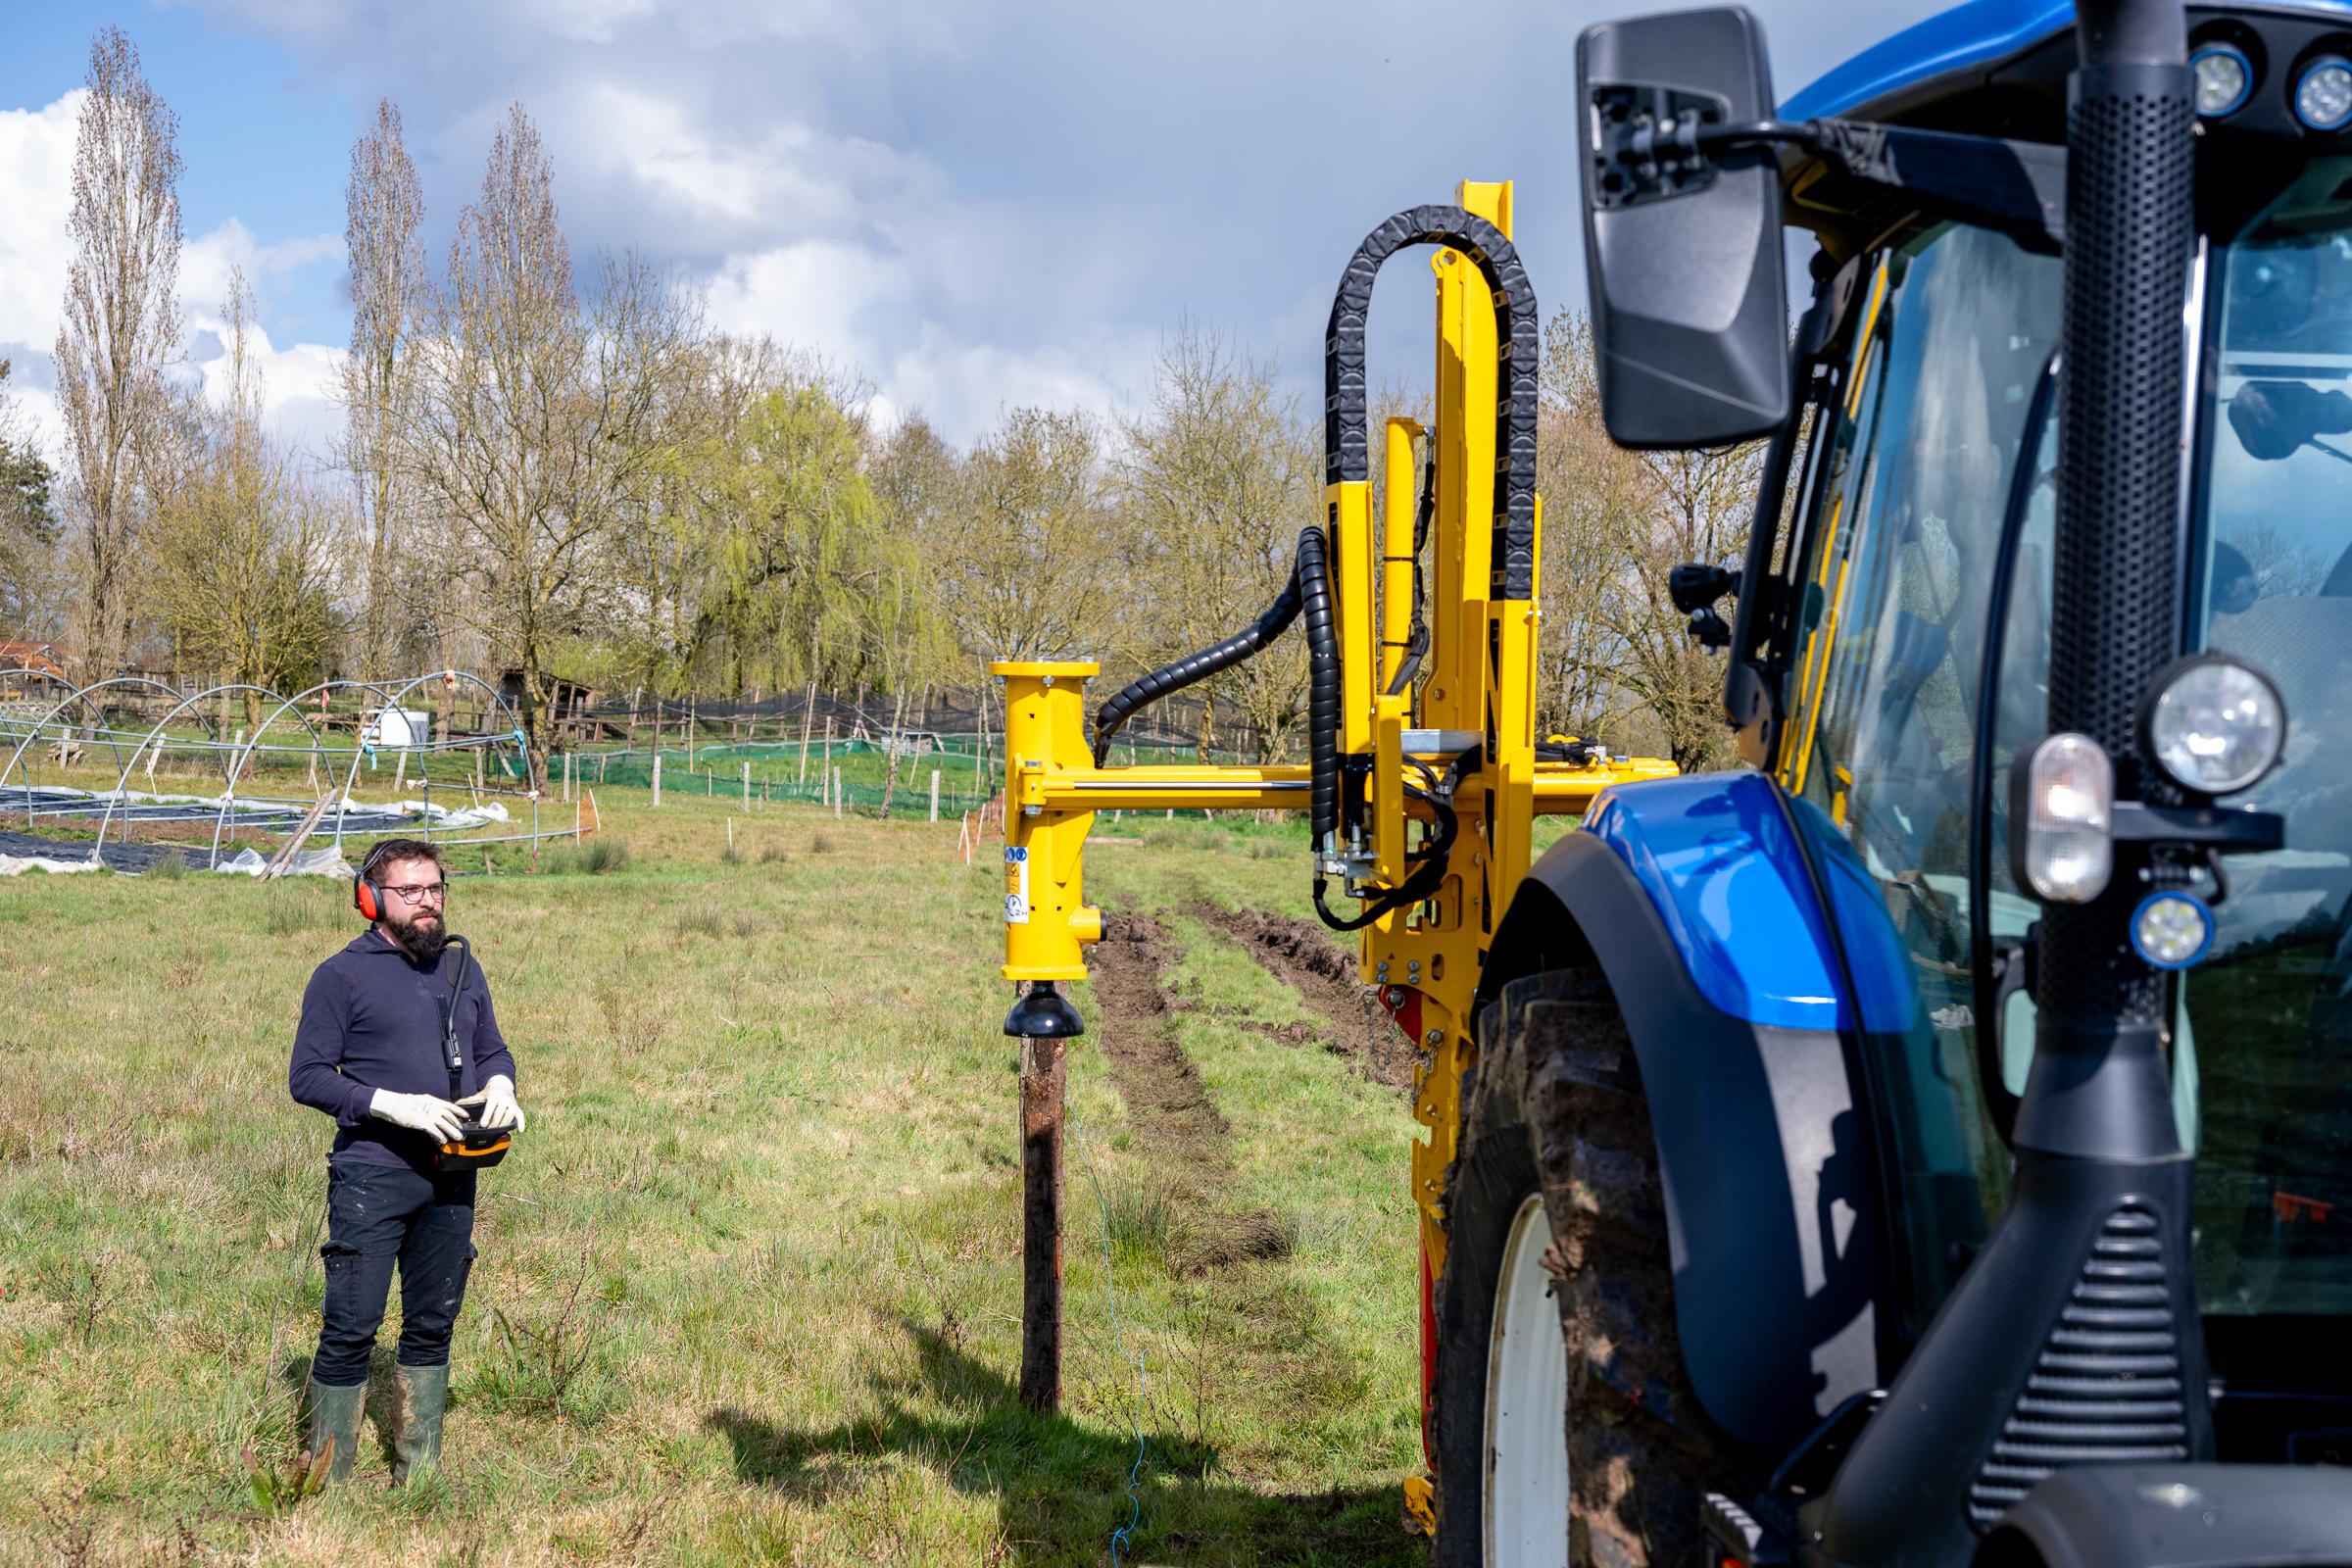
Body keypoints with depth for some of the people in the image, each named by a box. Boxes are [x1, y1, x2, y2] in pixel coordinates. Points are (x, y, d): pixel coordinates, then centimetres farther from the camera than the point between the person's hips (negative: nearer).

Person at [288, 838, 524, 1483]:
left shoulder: (462, 968, 13)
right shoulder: (342, 976, -5)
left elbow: (493, 1048, 22)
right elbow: (307, 1077, -9)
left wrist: (499, 1086, -2)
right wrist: (396, 1105, -19)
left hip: (450, 1179, 6)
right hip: (371, 1179, -6)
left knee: (433, 1325, 13)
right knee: (351, 1329, -4)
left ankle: (419, 1473, 24)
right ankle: (329, 1483, 5)